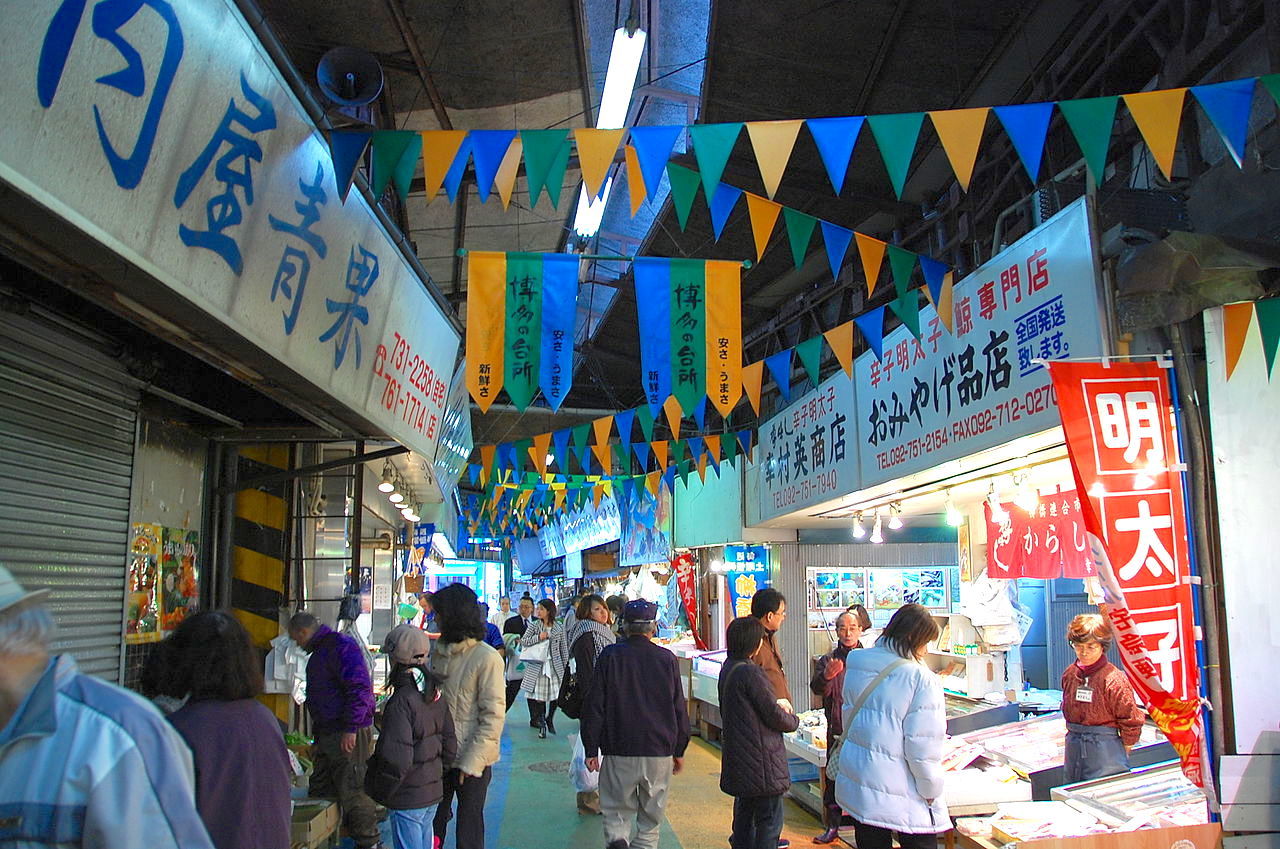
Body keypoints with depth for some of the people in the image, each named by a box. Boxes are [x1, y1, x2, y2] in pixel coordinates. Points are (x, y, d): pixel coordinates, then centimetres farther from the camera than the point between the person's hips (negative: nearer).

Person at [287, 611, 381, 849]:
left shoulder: (342, 646, -13)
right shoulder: (320, 651, 20)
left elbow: (360, 688, -22)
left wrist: (351, 729, -23)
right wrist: (318, 739, 29)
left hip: (349, 734, -10)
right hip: (328, 734, 10)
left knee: (352, 790, -8)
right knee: (320, 790, 14)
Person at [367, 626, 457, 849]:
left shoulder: (402, 701, -22)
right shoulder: (436, 696, 2)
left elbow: (397, 759, -25)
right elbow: (449, 748, 7)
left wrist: (379, 791, -11)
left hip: (407, 798, -7)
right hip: (433, 792, 7)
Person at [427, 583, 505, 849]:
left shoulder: (486, 658, -14)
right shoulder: (438, 651, 6)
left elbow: (493, 717, -15)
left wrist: (470, 762, -17)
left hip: (472, 761, -6)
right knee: (432, 827, 14)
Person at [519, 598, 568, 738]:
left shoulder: (559, 628, 3)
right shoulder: (534, 625, 2)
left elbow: (563, 648, 8)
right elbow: (523, 642, -3)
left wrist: (565, 666, 6)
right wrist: (538, 637, -16)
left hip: (555, 666, 1)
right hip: (537, 666, 0)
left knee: (555, 695, 0)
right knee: (538, 696, -1)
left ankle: (549, 719, 23)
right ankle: (541, 724, 15)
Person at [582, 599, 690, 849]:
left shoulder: (610, 656, -5)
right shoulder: (667, 659, -1)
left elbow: (594, 706, -4)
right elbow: (679, 709, 4)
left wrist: (591, 750, 4)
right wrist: (679, 751, 15)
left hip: (619, 753, -1)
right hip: (660, 753, 1)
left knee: (616, 811, 9)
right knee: (651, 818, 14)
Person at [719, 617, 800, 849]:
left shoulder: (728, 669, 7)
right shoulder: (750, 672, -22)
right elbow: (775, 716, -18)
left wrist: (776, 704, 10)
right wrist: (793, 720, 3)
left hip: (739, 759, 9)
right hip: (762, 763, -9)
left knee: (745, 815, 19)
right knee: (770, 819, 0)